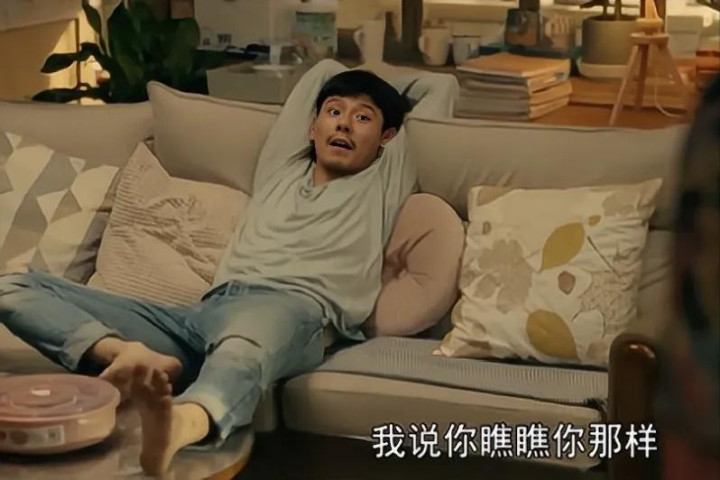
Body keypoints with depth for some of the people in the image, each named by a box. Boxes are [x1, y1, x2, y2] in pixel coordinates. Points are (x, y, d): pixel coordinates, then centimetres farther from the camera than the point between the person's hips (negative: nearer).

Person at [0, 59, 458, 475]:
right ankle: (139, 359, -42)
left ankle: (179, 425, -79)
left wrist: (392, 97, 51)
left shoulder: (385, 182, 26)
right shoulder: (280, 170, 35)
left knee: (241, 345, -45)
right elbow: (324, 70, 49)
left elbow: (442, 85, 37)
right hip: (205, 312, 5)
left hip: (293, 308, -4)